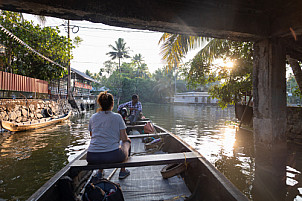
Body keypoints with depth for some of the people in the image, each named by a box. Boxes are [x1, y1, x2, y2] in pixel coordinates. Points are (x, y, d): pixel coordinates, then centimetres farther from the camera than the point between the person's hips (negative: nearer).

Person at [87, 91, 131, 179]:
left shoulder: (93, 118, 8)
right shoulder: (117, 117, -3)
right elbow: (124, 138, -1)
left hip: (92, 158, 4)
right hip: (113, 156, -4)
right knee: (128, 141, 27)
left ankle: (100, 171, 38)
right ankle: (123, 171, 29)